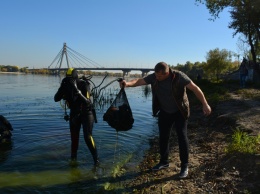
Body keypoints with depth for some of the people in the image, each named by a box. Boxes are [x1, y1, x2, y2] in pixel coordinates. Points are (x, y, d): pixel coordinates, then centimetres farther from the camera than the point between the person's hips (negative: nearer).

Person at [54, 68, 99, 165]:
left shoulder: (84, 85, -21)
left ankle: (96, 158, 0)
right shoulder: (66, 85, -8)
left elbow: (86, 101, -34)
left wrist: (77, 90, -43)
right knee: (74, 137, 10)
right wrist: (62, 87, -28)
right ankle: (73, 156, 31)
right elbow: (56, 99, -15)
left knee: (88, 137, -13)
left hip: (86, 113, -4)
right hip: (74, 114, 4)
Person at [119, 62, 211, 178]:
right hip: (164, 112, 4)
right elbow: (139, 81, -20)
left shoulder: (179, 76, -24)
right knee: (163, 137, 10)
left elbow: (195, 88, -22)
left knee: (182, 137, -7)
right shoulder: (154, 77, -13)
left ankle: (184, 166, 8)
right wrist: (128, 83, -41)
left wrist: (205, 104, -27)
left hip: (180, 112, -4)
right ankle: (164, 162, 29)